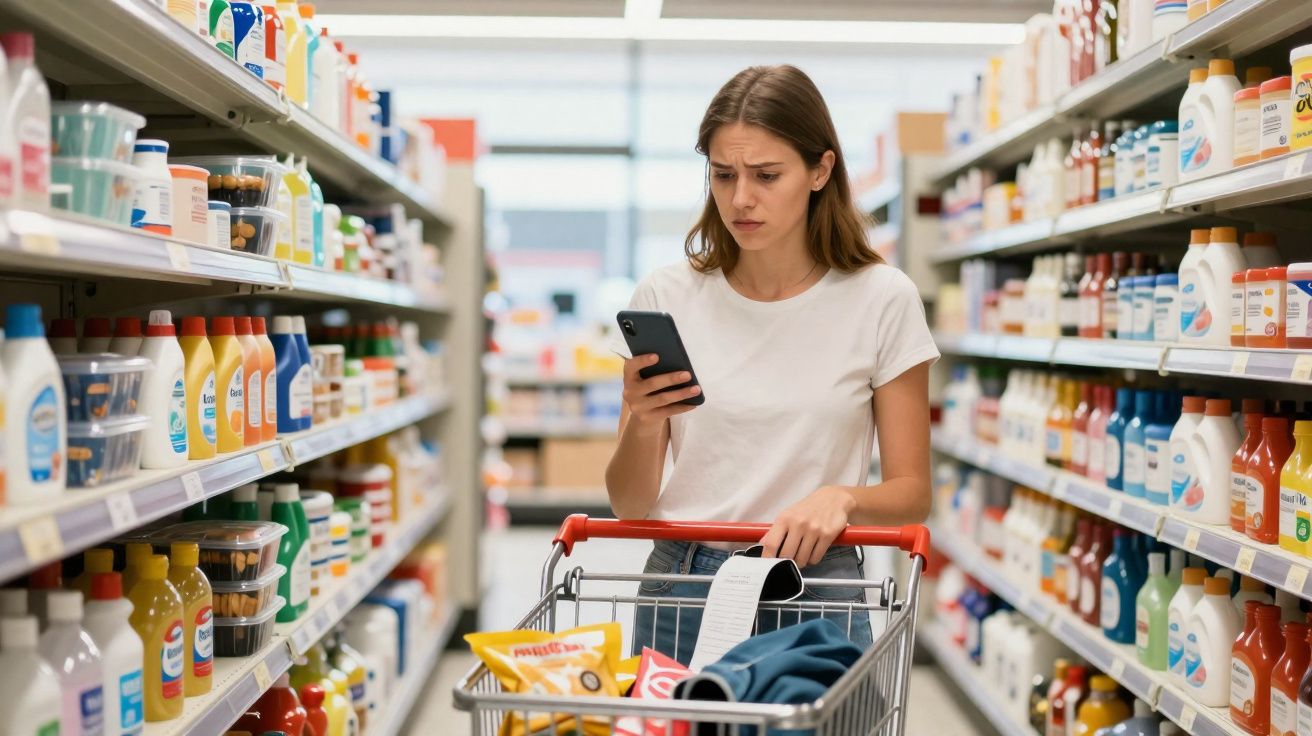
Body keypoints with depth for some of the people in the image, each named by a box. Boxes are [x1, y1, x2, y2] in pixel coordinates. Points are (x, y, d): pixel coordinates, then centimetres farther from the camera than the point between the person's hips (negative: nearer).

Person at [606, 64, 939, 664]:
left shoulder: (882, 299, -4)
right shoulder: (665, 296, 0)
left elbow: (911, 493, 1)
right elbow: (630, 505, 2)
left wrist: (840, 498, -19)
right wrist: (642, 424, -18)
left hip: (817, 591, -1)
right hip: (682, 589, 1)